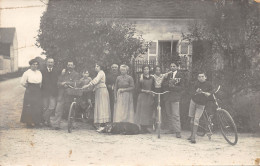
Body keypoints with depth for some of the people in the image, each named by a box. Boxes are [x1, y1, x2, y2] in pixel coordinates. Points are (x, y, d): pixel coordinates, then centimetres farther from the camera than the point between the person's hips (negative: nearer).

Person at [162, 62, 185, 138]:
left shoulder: (180, 75, 1)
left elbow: (181, 87, -4)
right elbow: (163, 83, 2)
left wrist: (172, 86, -16)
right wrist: (169, 82, -17)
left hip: (175, 97, -5)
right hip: (167, 97, 5)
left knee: (175, 114, -11)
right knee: (169, 114, 10)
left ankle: (178, 131, -11)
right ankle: (171, 129, 20)